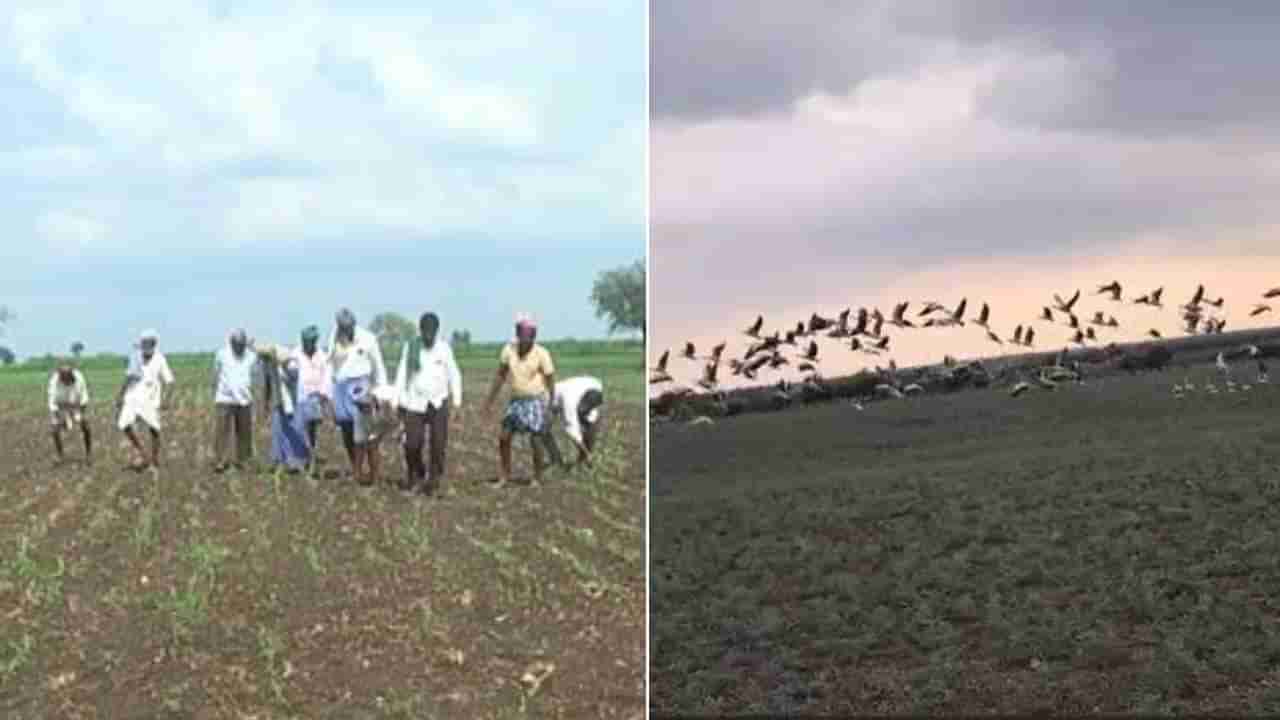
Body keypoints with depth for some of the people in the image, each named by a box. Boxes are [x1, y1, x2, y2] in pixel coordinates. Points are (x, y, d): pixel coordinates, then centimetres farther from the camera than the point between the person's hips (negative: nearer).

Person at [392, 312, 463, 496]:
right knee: (412, 445, -5)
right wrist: (398, 401, 3)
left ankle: (434, 481, 7)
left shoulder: (444, 348, 0)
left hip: (438, 403, 0)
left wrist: (457, 400, 0)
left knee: (438, 444, -4)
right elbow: (402, 375, 5)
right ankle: (416, 476, 21)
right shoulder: (410, 347, 0)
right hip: (415, 403, 0)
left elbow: (454, 375, 5)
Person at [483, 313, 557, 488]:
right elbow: (500, 376, 4)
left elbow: (550, 380, -8)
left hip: (536, 400, -4)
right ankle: (504, 476, 15)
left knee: (535, 441, -6)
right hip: (516, 400, 4)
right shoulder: (509, 350, -6)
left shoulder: (542, 354, -15)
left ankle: (538, 478, 11)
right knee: (504, 437, 1)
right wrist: (490, 400, 5)